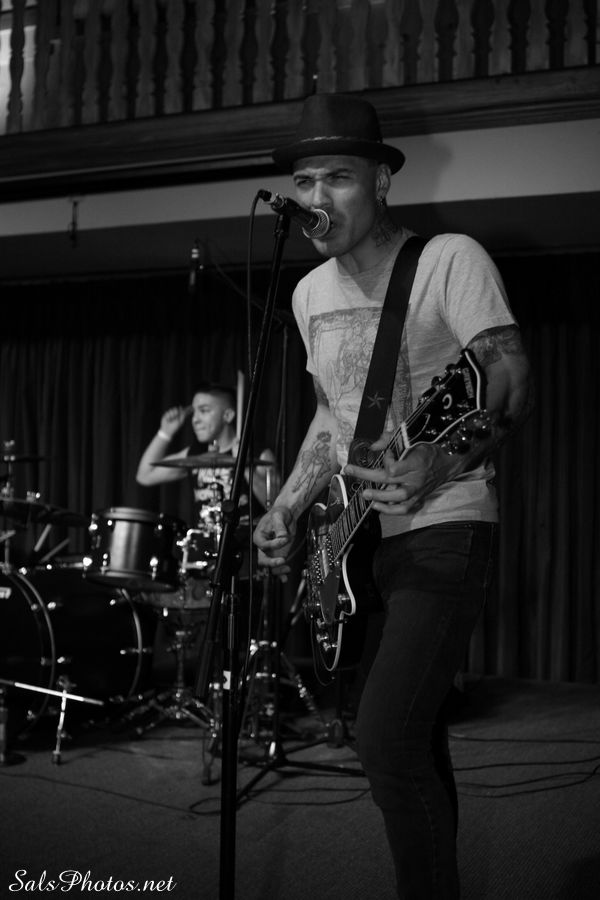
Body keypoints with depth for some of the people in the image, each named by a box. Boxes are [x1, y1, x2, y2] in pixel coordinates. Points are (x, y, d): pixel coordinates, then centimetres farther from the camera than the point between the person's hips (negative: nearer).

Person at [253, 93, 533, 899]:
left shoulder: (450, 259, -8)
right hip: (356, 538, 7)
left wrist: (440, 464, -31)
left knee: (387, 740, -18)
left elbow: (512, 385, -14)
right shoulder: (311, 293, 12)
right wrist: (289, 509, 7)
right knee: (416, 741, 15)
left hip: (443, 530, -7)